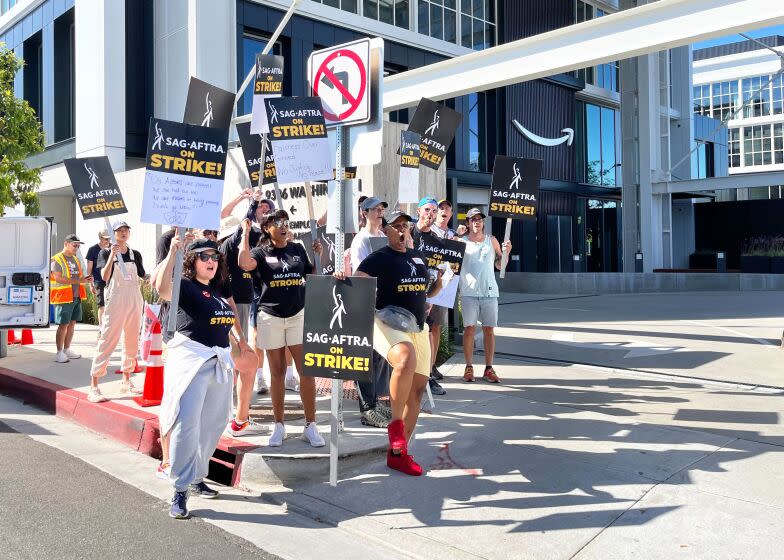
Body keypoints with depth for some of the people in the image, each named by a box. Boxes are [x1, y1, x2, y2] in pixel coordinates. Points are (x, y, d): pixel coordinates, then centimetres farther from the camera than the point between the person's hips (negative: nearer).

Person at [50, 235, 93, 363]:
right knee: (63, 324, -5)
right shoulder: (57, 260, -9)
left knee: (72, 323, 11)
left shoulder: (75, 259, 17)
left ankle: (67, 350, 21)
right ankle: (59, 353, 3)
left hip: (76, 297, 8)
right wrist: (79, 280, -23)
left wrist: (85, 278, 1)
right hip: (63, 297, -8)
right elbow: (58, 279, -19)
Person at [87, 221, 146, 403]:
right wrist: (112, 255, -20)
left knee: (132, 342, 10)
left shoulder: (136, 254, 12)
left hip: (135, 300, 5)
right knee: (108, 340, -11)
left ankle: (126, 381, 23)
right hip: (115, 300, -5)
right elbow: (104, 276, -13)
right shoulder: (105, 253, 1)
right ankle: (93, 387, -10)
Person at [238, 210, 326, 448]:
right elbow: (244, 263, -22)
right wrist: (246, 232, -16)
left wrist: (319, 256, 2)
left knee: (307, 370, -4)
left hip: (298, 315, 2)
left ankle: (310, 425, 4)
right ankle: (278, 425, 17)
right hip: (270, 317, -2)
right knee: (277, 373, 6)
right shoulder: (261, 252, 1)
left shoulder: (298, 250, 9)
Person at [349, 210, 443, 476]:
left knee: (418, 387, 4)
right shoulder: (378, 258, -3)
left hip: (418, 328, 7)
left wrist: (440, 282, 6)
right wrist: (342, 278, -37)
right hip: (388, 324, -7)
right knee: (406, 359, -38)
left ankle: (397, 453, 13)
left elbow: (428, 292, 26)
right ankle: (395, 423, -18)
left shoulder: (419, 257, 17)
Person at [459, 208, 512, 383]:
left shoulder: (492, 240, 12)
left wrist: (506, 252, -3)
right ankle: (469, 367, 4)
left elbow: (499, 266, 13)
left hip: (489, 291, 2)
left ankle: (488, 369, 8)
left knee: (489, 329, 2)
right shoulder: (461, 241, 6)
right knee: (469, 328, -4)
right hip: (469, 292, -2)